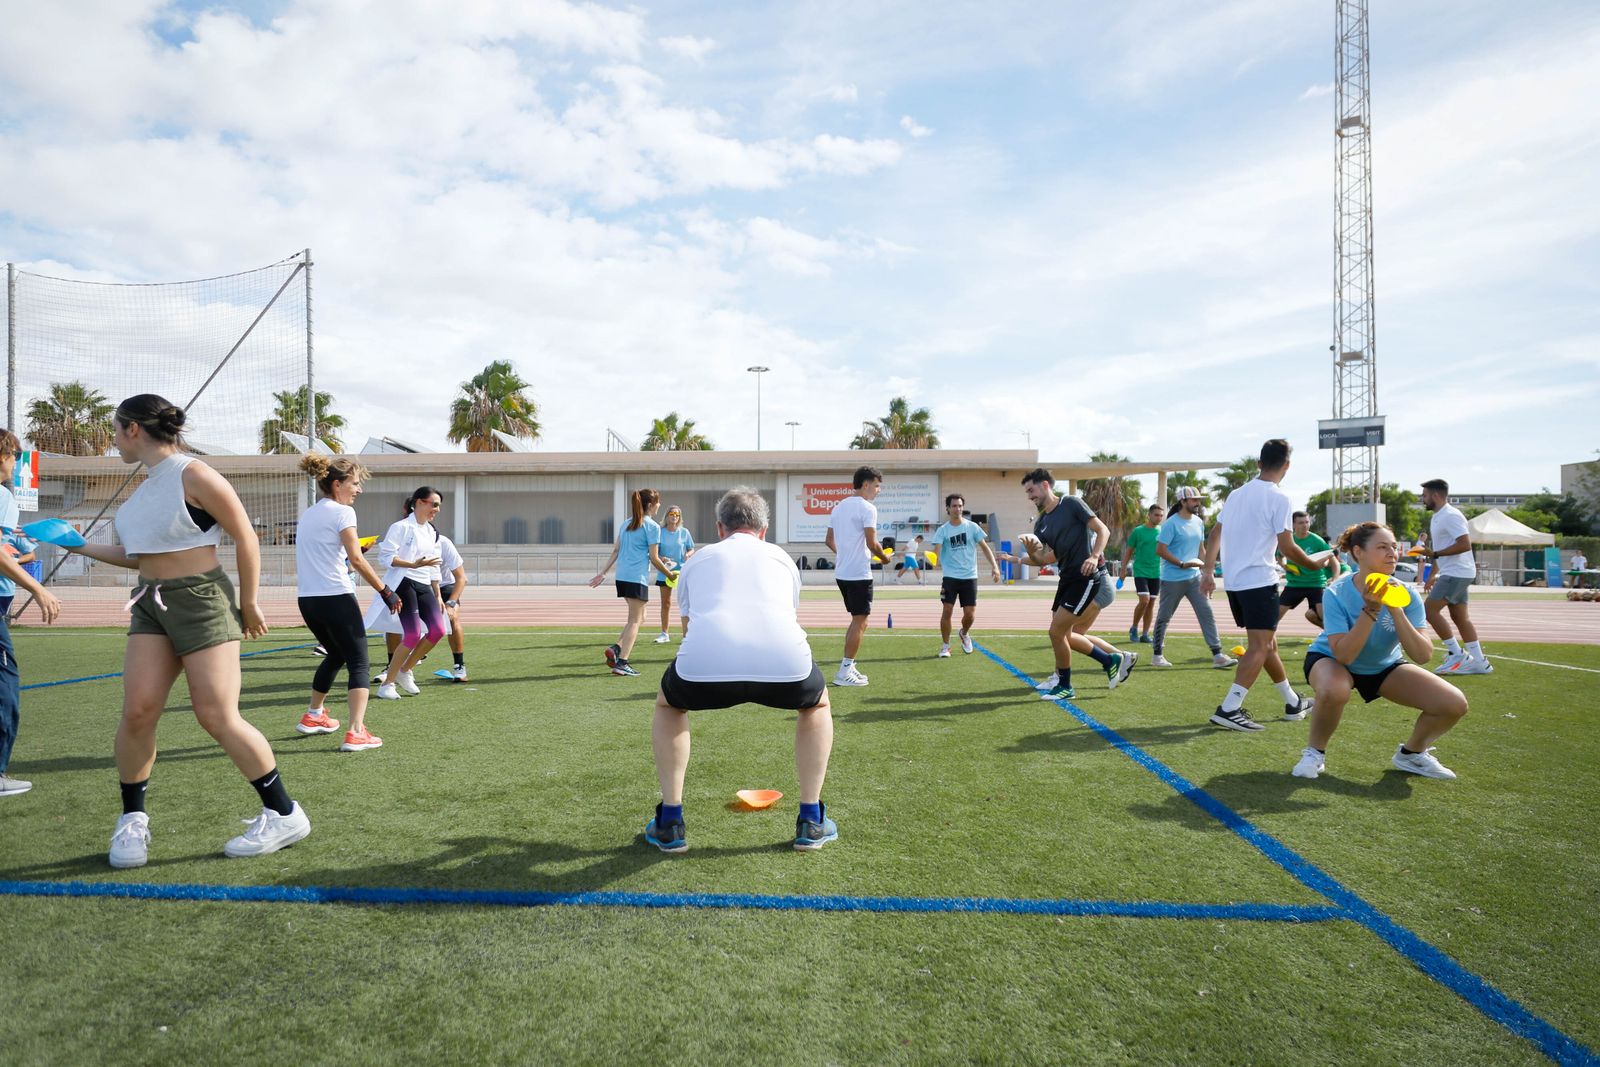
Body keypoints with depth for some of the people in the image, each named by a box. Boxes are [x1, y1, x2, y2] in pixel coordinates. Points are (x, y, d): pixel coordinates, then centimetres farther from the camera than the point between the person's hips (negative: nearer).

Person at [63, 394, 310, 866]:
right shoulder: (147, 483, 13)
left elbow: (246, 538, -13)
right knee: (137, 711, -2)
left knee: (217, 717, -8)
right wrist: (79, 546, 21)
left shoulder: (193, 476, -13)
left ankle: (285, 815, 4)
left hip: (201, 600, -7)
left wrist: (248, 604, -9)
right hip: (152, 603, 7)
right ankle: (132, 820, 17)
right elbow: (141, 555, 23)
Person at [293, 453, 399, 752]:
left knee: (335, 655, 28)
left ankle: (313, 716, 40)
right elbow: (356, 560, -16)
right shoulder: (342, 512, -8)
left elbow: (310, 560, 19)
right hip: (336, 598, -8)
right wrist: (386, 592, -13)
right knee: (359, 663, -3)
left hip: (307, 600, 8)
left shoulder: (306, 515, 15)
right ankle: (356, 733, -14)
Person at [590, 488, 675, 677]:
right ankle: (621, 663, -5)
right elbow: (654, 558, -9)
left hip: (622, 577, 8)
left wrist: (602, 573, 13)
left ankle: (616, 648, 5)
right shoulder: (652, 526, -7)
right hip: (638, 578, -8)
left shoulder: (627, 523, 16)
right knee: (635, 620, -1)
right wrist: (669, 574, 4)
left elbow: (615, 551, 13)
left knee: (639, 618, 19)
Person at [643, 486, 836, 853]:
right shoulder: (781, 557, 32)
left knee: (668, 704, 35)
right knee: (818, 703, 35)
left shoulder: (699, 558, 31)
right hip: (784, 662, 0)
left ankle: (669, 823, 33)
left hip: (704, 664, 0)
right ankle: (811, 822, 32)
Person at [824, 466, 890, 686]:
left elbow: (829, 540, 16)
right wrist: (884, 557, 0)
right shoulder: (867, 508, -12)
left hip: (842, 573, 8)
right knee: (860, 622, -2)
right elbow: (872, 543, -17)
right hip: (859, 574, -8)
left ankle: (848, 667, 19)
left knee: (856, 620, 18)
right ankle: (844, 672, -1)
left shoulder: (839, 507, 12)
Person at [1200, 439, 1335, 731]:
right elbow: (1287, 547, -11)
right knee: (1260, 647, -7)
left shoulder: (1236, 494, 12)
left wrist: (1207, 570, 13)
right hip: (1259, 581, -8)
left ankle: (1293, 702, 31)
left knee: (1266, 643, 18)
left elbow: (1214, 535, 12)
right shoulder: (1278, 498, -10)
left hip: (1234, 581, 8)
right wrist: (1315, 564, 5)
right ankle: (1228, 710, -17)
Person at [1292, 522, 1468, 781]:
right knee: (1333, 691, -40)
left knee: (1454, 704, -13)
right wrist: (1371, 611, -39)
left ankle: (1411, 754, 17)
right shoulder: (1337, 593, -26)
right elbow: (1343, 655, -34)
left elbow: (1423, 656, -24)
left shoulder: (1404, 594, -16)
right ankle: (1315, 752, -10)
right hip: (1331, 659, -4)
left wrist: (1396, 611, -34)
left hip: (1384, 666, 5)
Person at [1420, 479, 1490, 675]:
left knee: (1430, 610, -11)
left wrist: (1434, 554, -22)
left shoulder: (1450, 516, -15)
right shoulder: (1438, 517, 17)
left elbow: (1465, 544, -24)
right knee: (1460, 617, 9)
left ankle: (1457, 654, -6)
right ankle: (1479, 661, 11)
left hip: (1456, 573, -10)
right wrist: (1433, 574, 26)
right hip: (1452, 573, 10)